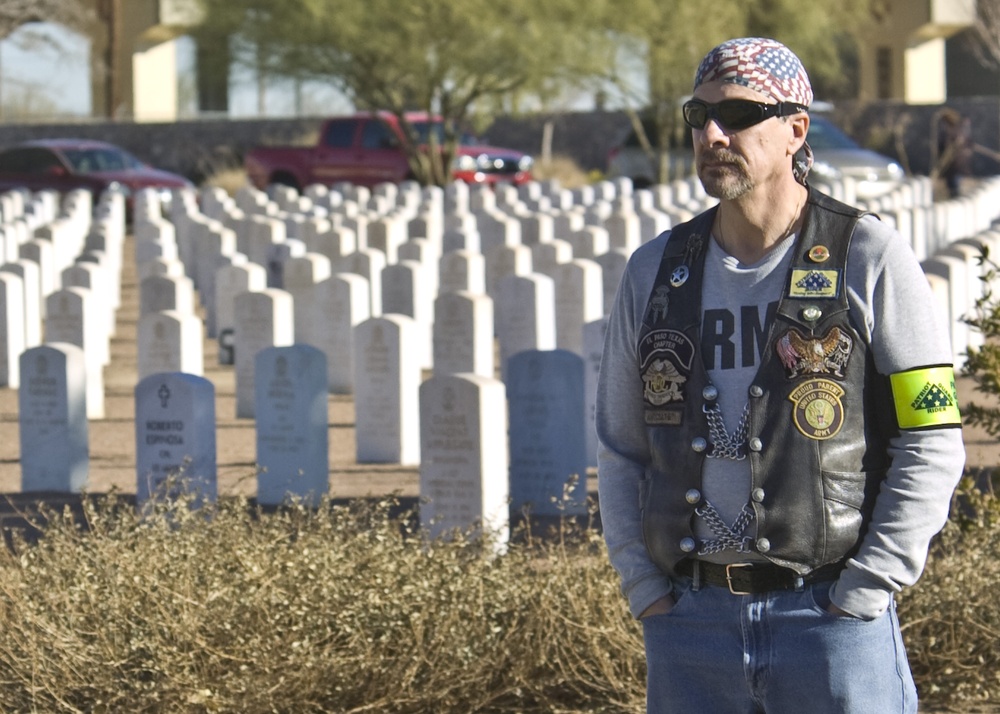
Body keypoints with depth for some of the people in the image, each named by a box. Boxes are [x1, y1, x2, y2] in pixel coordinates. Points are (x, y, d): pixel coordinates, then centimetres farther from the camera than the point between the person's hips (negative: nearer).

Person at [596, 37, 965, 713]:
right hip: (689, 626, 4)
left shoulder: (869, 259, -3)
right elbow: (620, 450, 15)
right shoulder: (656, 271, 10)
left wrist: (859, 600, -10)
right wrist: (649, 595, 4)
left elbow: (933, 447, -5)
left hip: (831, 615, -4)